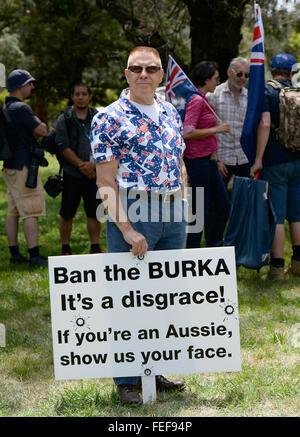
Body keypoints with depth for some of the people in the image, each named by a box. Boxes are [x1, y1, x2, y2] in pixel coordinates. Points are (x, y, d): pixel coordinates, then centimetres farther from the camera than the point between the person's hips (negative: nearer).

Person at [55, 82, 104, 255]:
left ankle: (95, 247, 13)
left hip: (95, 174, 2)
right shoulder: (64, 119, 2)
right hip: (72, 174, -1)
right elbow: (63, 146, -5)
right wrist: (81, 165, -13)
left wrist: (94, 163, -15)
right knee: (67, 214, 1)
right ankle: (65, 248, 12)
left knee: (94, 212, 4)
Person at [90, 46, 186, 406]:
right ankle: (126, 380, 11)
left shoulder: (170, 113, 12)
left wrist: (180, 207, 10)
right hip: (131, 214, -6)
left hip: (173, 215, 6)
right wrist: (126, 229, -17)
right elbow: (106, 181, -11)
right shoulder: (109, 118, -7)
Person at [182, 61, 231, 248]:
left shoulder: (203, 99, 14)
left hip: (209, 160, 10)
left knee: (223, 207, 13)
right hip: (197, 160, -10)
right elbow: (187, 133, -24)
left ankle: (213, 247, 23)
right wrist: (216, 129, -17)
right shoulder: (197, 100, -16)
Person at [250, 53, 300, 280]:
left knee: (276, 216, -4)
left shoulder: (267, 91, -8)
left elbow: (265, 124, -20)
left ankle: (277, 267, -4)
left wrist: (258, 159, -17)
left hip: (276, 161, -5)